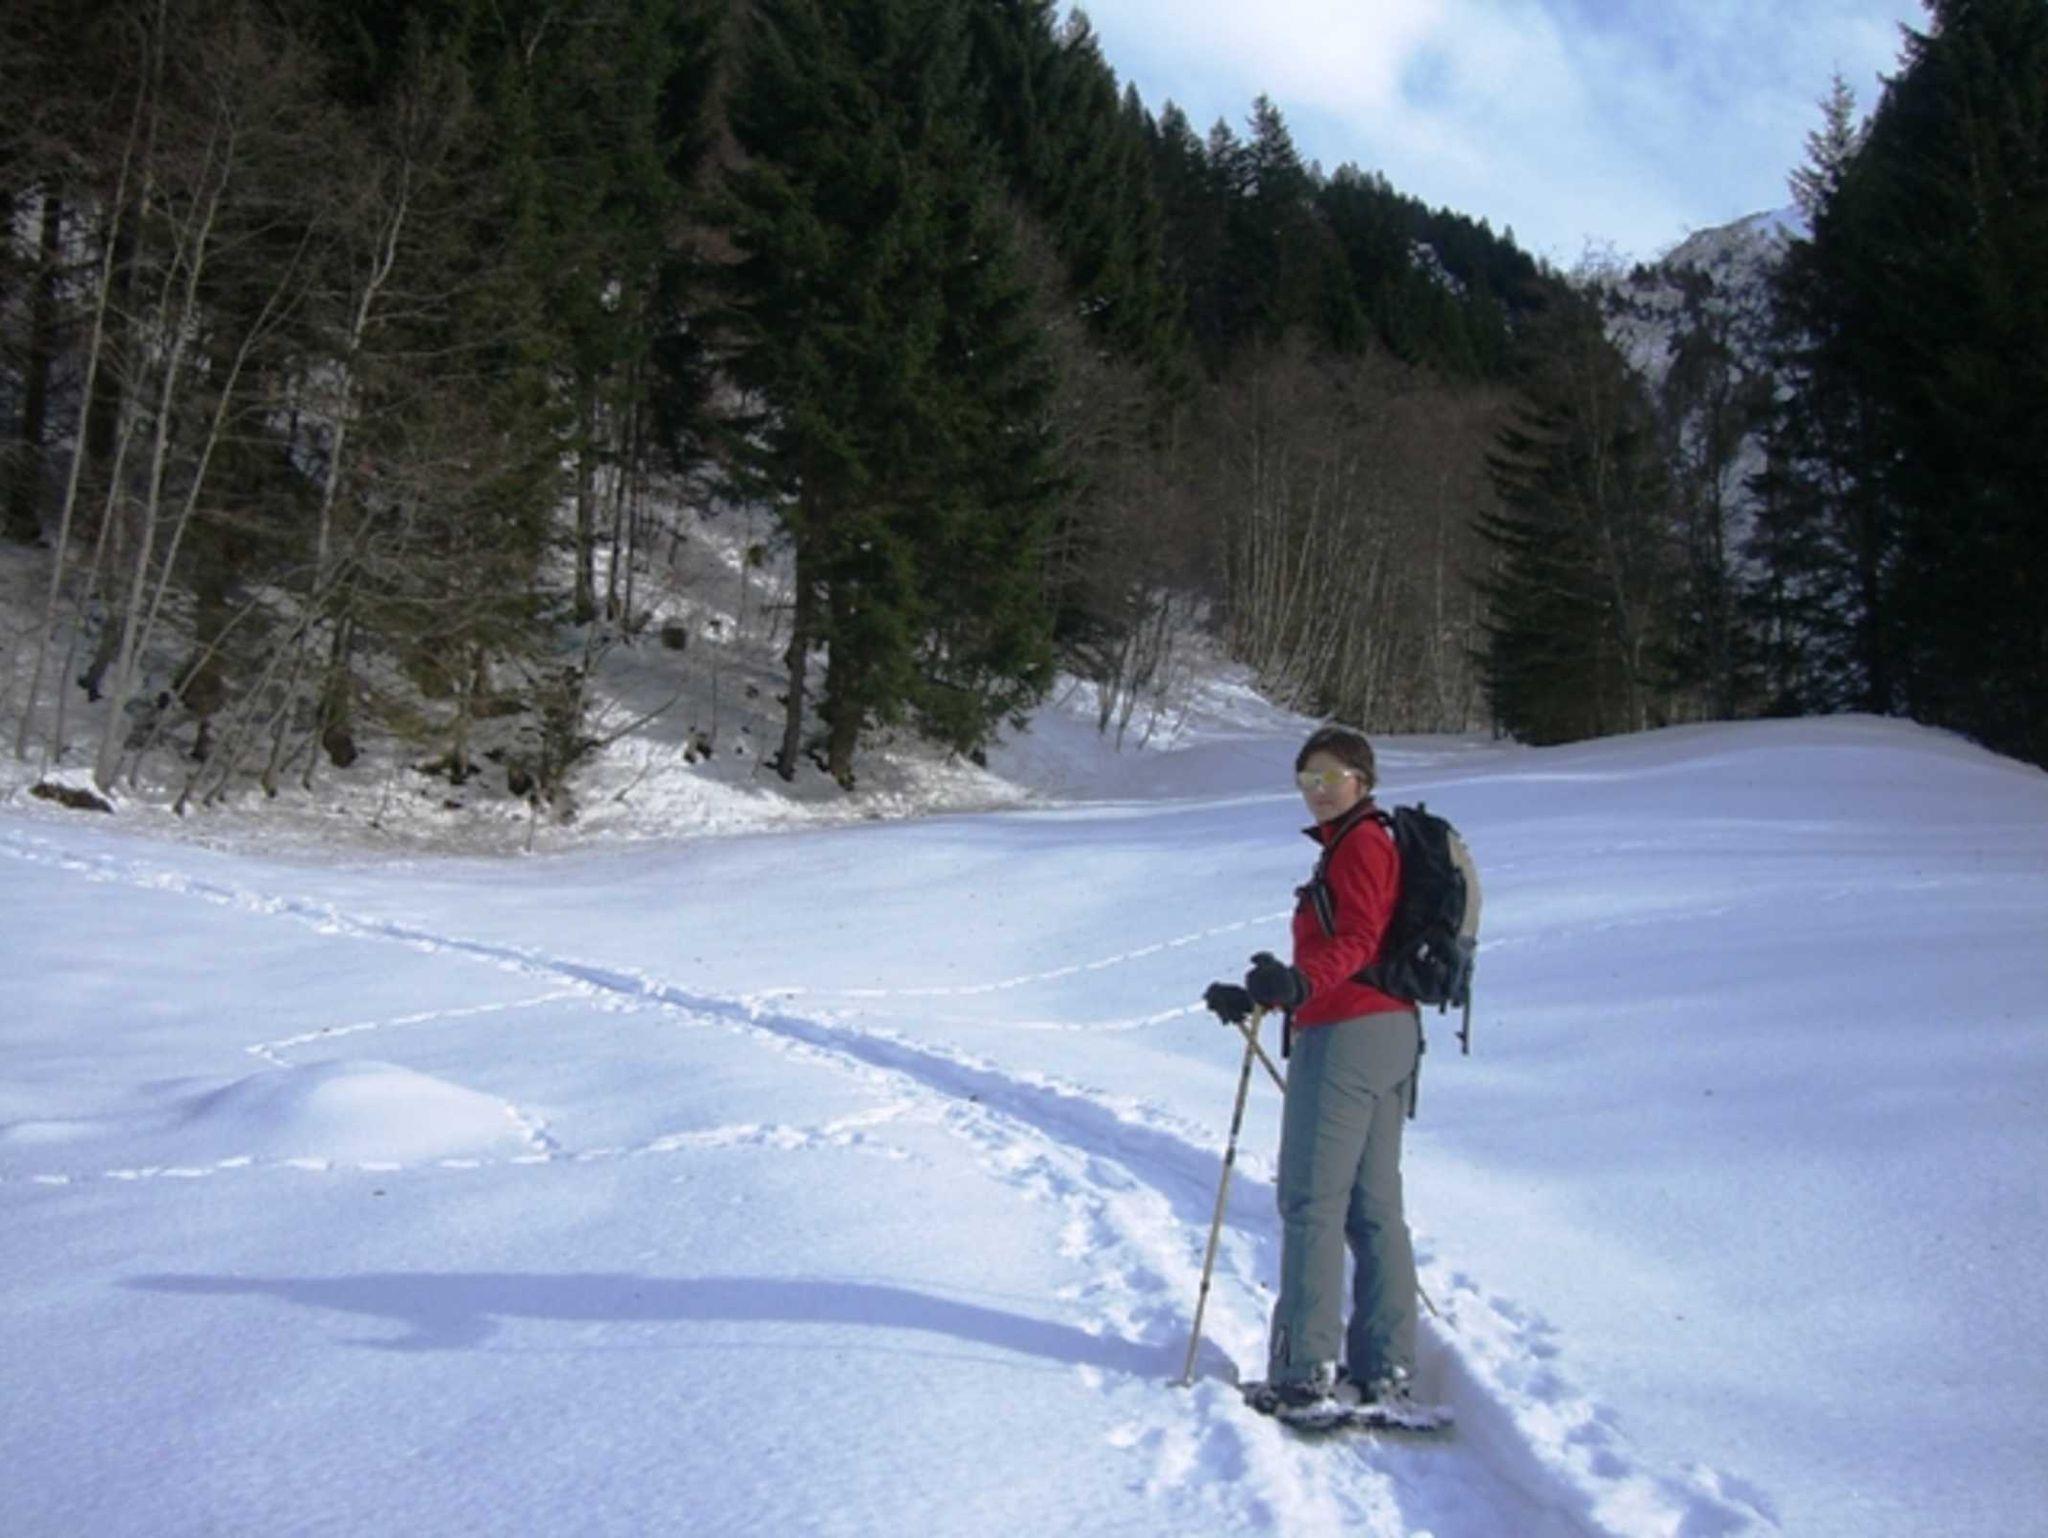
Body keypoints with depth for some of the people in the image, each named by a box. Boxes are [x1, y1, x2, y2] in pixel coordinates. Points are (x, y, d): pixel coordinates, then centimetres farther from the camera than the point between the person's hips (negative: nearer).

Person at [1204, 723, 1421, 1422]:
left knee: (1312, 1201, -10)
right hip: (1389, 1030, 11)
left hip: (1346, 1035, -11)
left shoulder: (1360, 843, -8)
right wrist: (1260, 995, 30)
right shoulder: (1358, 846, 23)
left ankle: (1308, 1371, -10)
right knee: (1374, 1207, 10)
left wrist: (1300, 981, -40)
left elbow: (1357, 940, -23)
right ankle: (1387, 1370, 12)